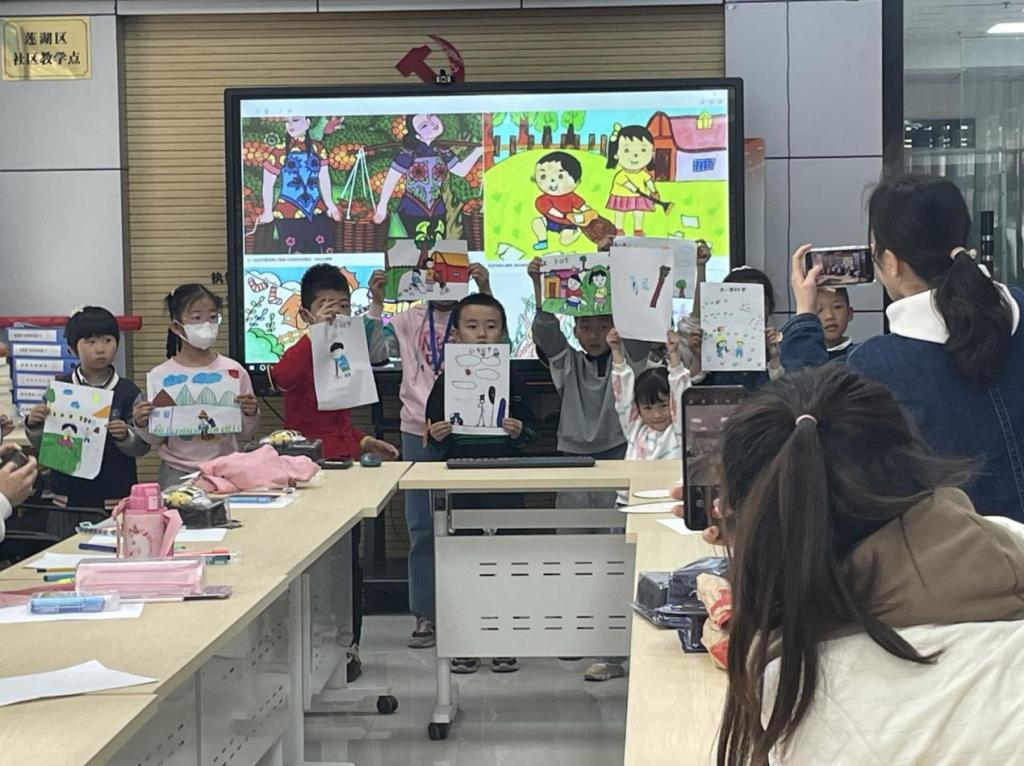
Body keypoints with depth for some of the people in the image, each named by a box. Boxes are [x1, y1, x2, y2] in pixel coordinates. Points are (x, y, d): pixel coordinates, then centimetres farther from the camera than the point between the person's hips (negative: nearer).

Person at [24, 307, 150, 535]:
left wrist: (125, 436, -19)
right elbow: (41, 443, 8)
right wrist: (33, 424, -11)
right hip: (66, 497, 1)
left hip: (113, 498, -1)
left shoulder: (128, 393, 0)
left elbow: (143, 446, 0)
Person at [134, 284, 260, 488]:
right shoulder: (161, 375, -2)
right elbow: (156, 439, 4)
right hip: (177, 473, -1)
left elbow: (244, 434, 7)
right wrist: (142, 424, -15)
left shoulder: (233, 371, 0)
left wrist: (251, 415, -13)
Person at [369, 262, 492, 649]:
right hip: (418, 431, 2)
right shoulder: (410, 319, 9)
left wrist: (486, 290, -25)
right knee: (421, 526, 5)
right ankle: (425, 614, 12)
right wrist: (375, 302, -8)